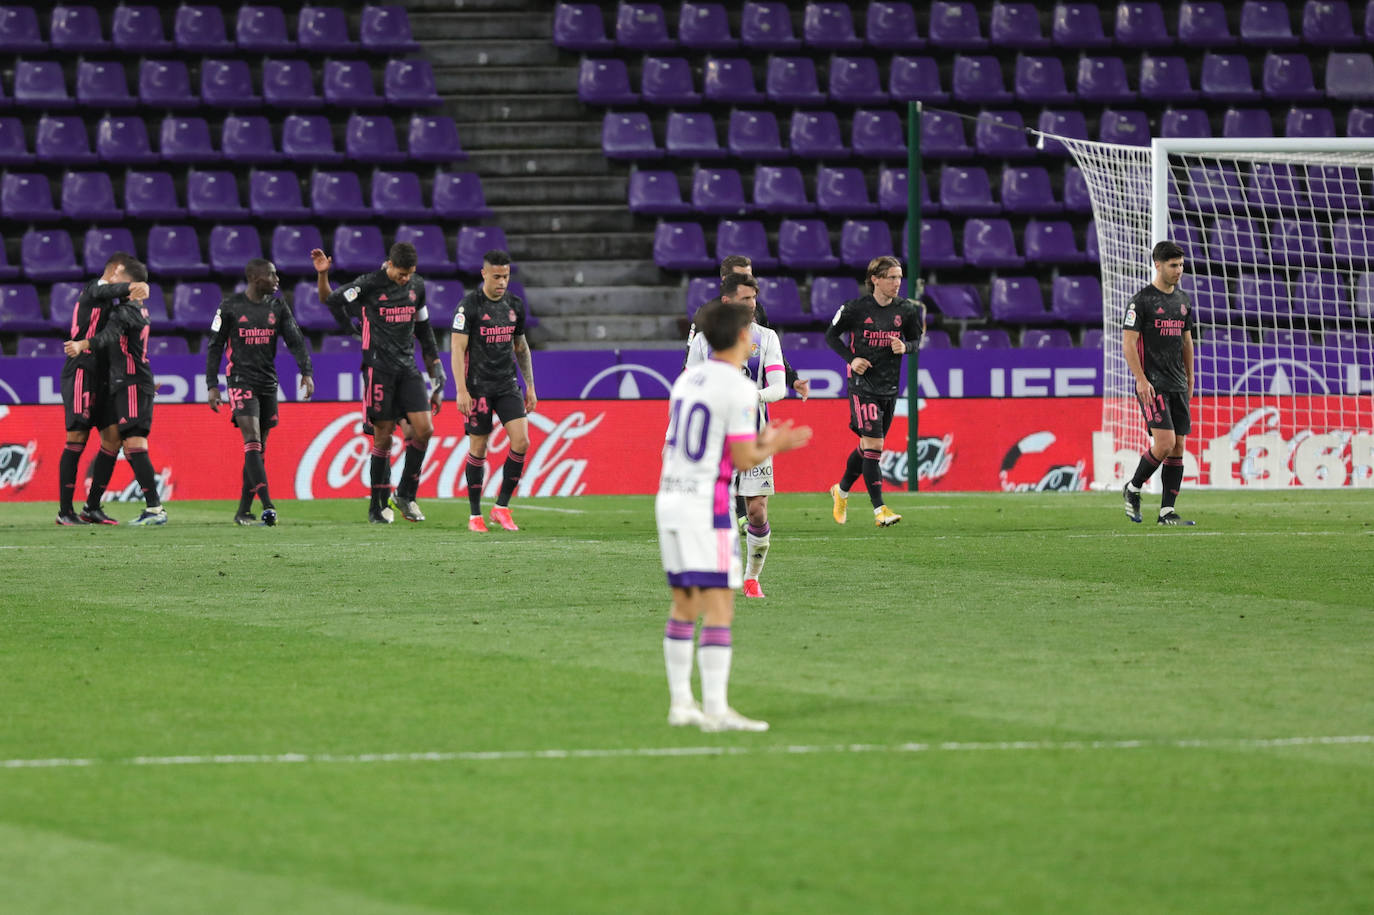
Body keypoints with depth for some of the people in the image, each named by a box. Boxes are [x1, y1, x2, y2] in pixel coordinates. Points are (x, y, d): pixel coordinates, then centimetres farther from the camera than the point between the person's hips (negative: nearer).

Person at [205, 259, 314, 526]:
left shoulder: (278, 306, 7)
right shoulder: (231, 307, -3)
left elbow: (295, 340, 4)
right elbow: (215, 346, 2)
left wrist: (306, 372, -11)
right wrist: (212, 385, -4)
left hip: (268, 383, 5)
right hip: (240, 380, -5)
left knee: (258, 448, 5)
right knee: (252, 440, -18)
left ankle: (243, 511, 11)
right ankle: (267, 506, -27)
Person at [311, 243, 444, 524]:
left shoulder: (417, 286, 11)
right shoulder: (369, 285, -6)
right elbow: (329, 300, 6)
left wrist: (437, 374, 19)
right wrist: (323, 274, -15)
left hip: (408, 367, 5)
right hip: (379, 368, -5)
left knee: (424, 429, -8)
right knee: (383, 435, -4)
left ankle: (405, 495, 7)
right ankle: (378, 505, 6)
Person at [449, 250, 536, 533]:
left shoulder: (515, 305, 8)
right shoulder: (468, 305, -9)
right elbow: (457, 348, -13)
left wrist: (530, 386, 15)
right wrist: (461, 391, -20)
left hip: (507, 385, 4)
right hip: (478, 387, -4)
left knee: (521, 441, -10)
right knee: (478, 449, 0)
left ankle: (502, 507, 0)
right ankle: (475, 515, 11)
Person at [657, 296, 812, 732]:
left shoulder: (687, 378, 13)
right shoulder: (737, 388, -11)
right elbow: (743, 460, -13)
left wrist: (761, 441, 21)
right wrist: (772, 446, 8)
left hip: (669, 497, 8)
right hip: (707, 504, -8)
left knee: (684, 605, 14)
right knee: (719, 605, -8)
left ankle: (680, 702, 15)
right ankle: (716, 710, -13)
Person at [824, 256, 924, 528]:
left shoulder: (905, 309, 1)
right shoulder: (856, 308, -9)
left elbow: (916, 339, 15)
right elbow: (831, 335, 3)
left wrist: (904, 347, -9)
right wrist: (852, 359, -11)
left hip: (890, 386, 5)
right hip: (862, 385, -5)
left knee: (868, 446, 13)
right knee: (873, 444, -14)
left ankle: (841, 491, 37)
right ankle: (879, 509, -15)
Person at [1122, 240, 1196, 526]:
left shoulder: (1182, 300, 14)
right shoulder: (1141, 300, -8)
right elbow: (1128, 342, -11)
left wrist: (1189, 380, 21)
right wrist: (1141, 380, -19)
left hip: (1178, 385, 7)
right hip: (1153, 385, -7)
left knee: (1177, 448, 2)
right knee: (1165, 442, -17)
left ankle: (1167, 511, 5)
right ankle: (1133, 489, 6)